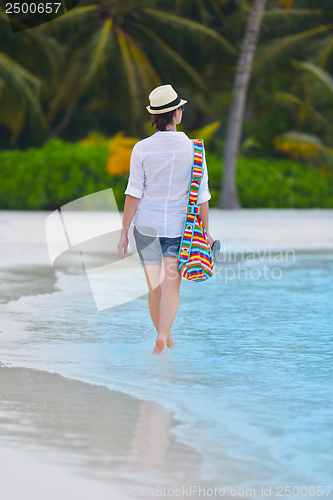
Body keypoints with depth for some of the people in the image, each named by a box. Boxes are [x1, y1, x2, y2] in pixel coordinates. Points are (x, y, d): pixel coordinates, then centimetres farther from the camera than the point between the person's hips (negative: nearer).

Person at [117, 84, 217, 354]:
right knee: (171, 288, -2)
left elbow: (134, 193, -9)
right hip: (179, 226, -1)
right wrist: (206, 231, 6)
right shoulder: (193, 149, -6)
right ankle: (163, 336, -25)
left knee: (155, 287, 13)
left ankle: (167, 341, 26)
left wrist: (124, 232, -3)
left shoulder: (142, 149, -7)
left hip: (147, 224, 1)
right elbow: (202, 195, -4)